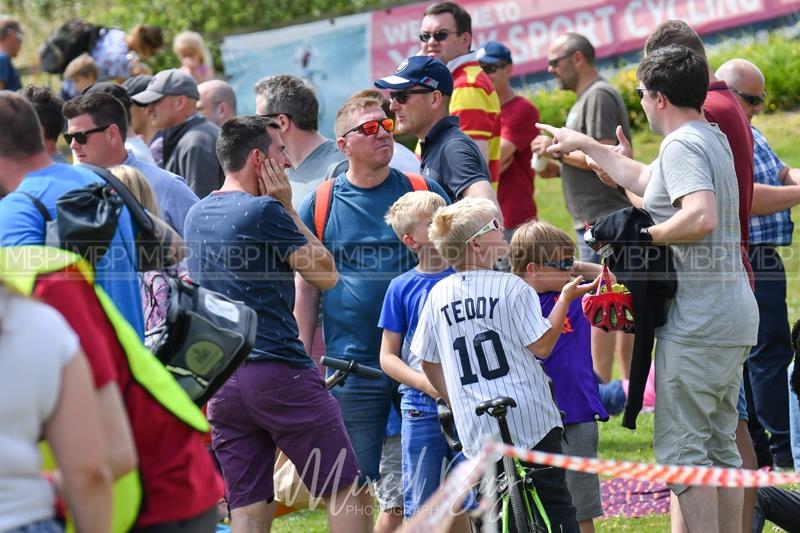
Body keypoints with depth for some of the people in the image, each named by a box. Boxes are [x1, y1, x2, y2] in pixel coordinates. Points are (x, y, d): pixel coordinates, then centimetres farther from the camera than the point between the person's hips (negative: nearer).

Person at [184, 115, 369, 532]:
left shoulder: (196, 215, 14)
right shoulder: (265, 211, -10)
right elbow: (326, 274, -3)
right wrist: (288, 207, 2)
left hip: (219, 384, 7)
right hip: (277, 370, -7)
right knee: (343, 492, 1)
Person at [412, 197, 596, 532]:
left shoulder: (439, 295, 5)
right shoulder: (511, 287, -9)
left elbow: (428, 362, 13)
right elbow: (542, 345, -8)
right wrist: (566, 298, 0)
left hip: (477, 426, 4)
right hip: (529, 420, -4)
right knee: (555, 505, 5)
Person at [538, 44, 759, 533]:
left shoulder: (682, 145, -14)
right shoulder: (713, 139, 17)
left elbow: (702, 216, -31)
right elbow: (644, 180, 34)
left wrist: (646, 236, -16)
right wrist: (584, 145, 42)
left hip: (697, 323, -10)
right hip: (735, 316, 10)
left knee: (680, 446, -7)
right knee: (721, 444, 13)